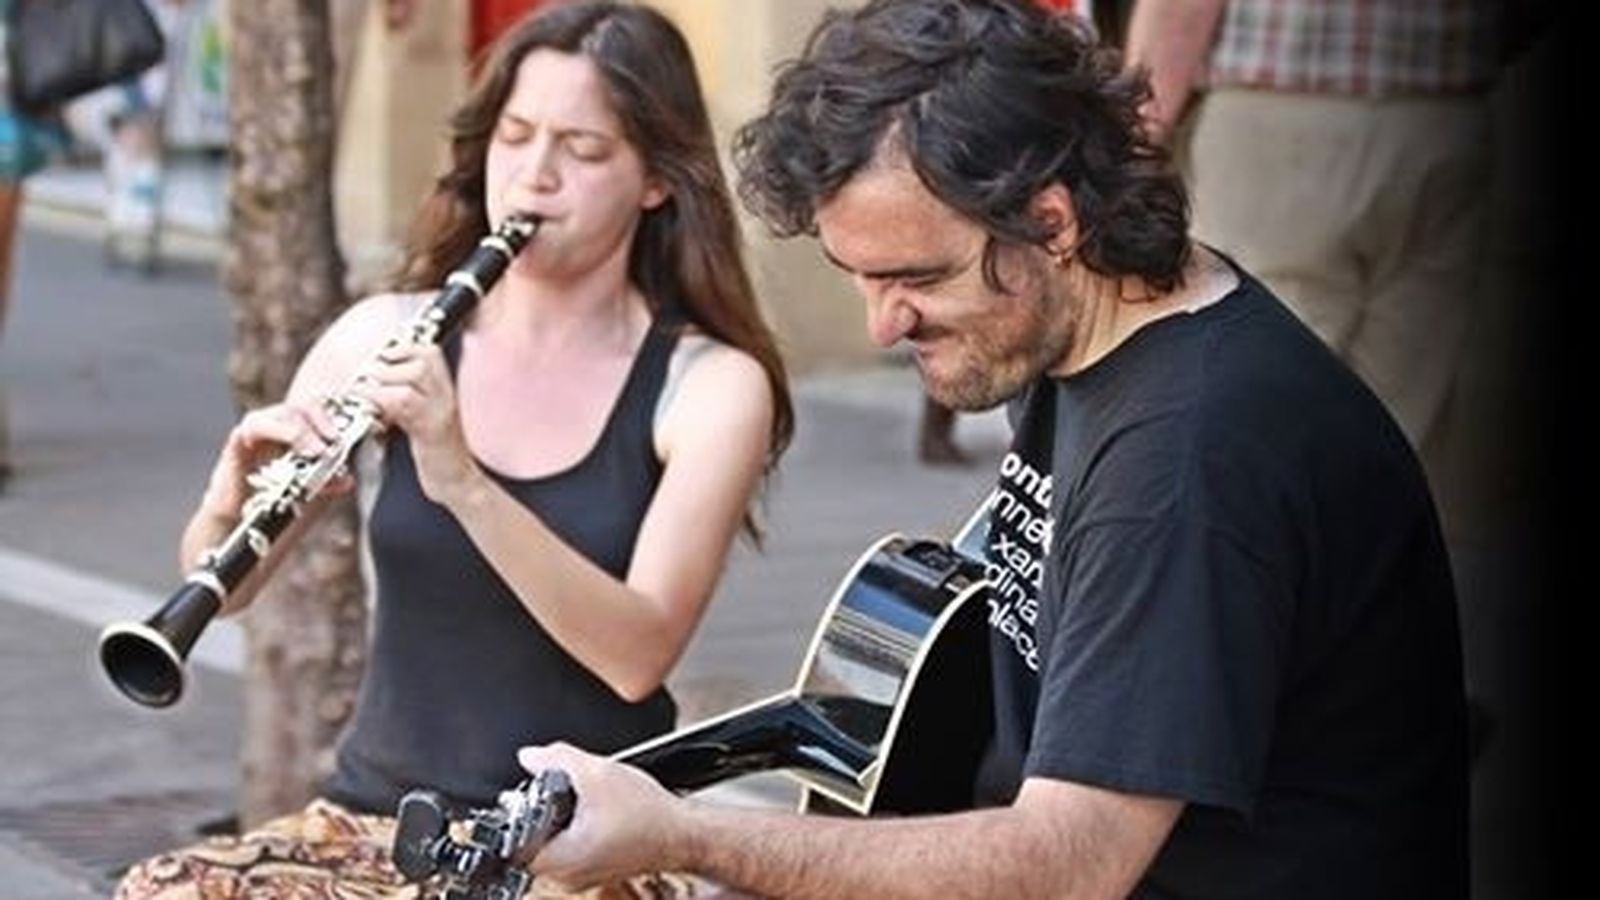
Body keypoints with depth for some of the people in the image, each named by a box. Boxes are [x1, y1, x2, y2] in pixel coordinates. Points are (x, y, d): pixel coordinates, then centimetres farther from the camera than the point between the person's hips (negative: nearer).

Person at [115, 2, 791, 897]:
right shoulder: (390, 337, 4)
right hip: (373, 819, 3)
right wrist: (235, 495, -19)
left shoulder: (711, 386, -4)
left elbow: (639, 656, -17)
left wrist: (461, 481, -28)